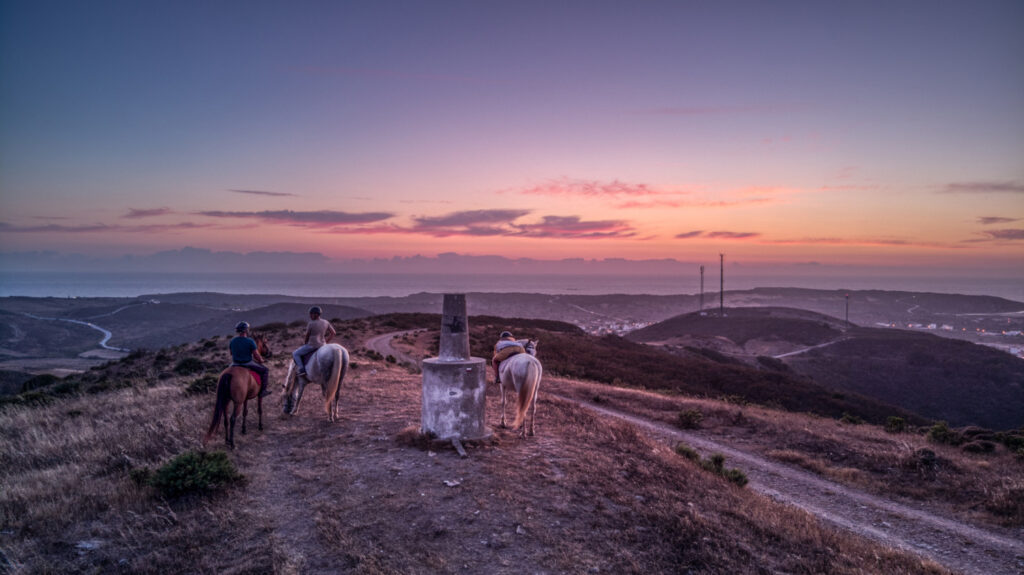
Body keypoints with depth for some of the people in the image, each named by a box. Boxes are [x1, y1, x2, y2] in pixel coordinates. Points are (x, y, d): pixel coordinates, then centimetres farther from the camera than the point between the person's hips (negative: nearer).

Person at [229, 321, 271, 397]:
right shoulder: (250, 341, -20)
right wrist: (261, 360, 6)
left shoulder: (232, 341, -5)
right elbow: (256, 355, -16)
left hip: (235, 364, 5)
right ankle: (264, 390, 11)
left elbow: (231, 353, 9)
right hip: (248, 364, -5)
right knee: (265, 370, 14)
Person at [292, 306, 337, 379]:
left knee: (295, 354, 11)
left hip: (312, 345, -6)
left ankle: (302, 370, -5)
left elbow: (307, 336, -5)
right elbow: (333, 333, 6)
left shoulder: (310, 324, -14)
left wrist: (304, 343, 15)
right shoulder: (326, 322, 2)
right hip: (322, 345, 6)